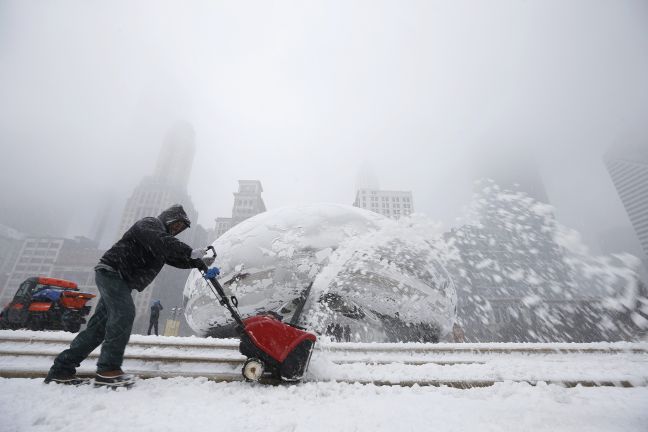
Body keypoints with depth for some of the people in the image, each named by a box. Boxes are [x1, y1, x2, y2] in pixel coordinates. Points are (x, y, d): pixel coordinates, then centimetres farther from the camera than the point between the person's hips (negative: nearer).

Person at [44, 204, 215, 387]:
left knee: (99, 324, 8)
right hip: (111, 271, -10)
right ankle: (108, 370, -17)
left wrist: (200, 262, -2)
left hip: (121, 279, 10)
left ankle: (62, 369, 16)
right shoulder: (150, 224, -10)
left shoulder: (163, 246, 20)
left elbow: (176, 259, 13)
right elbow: (161, 241, -30)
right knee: (124, 313, -21)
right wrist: (191, 252, -39)